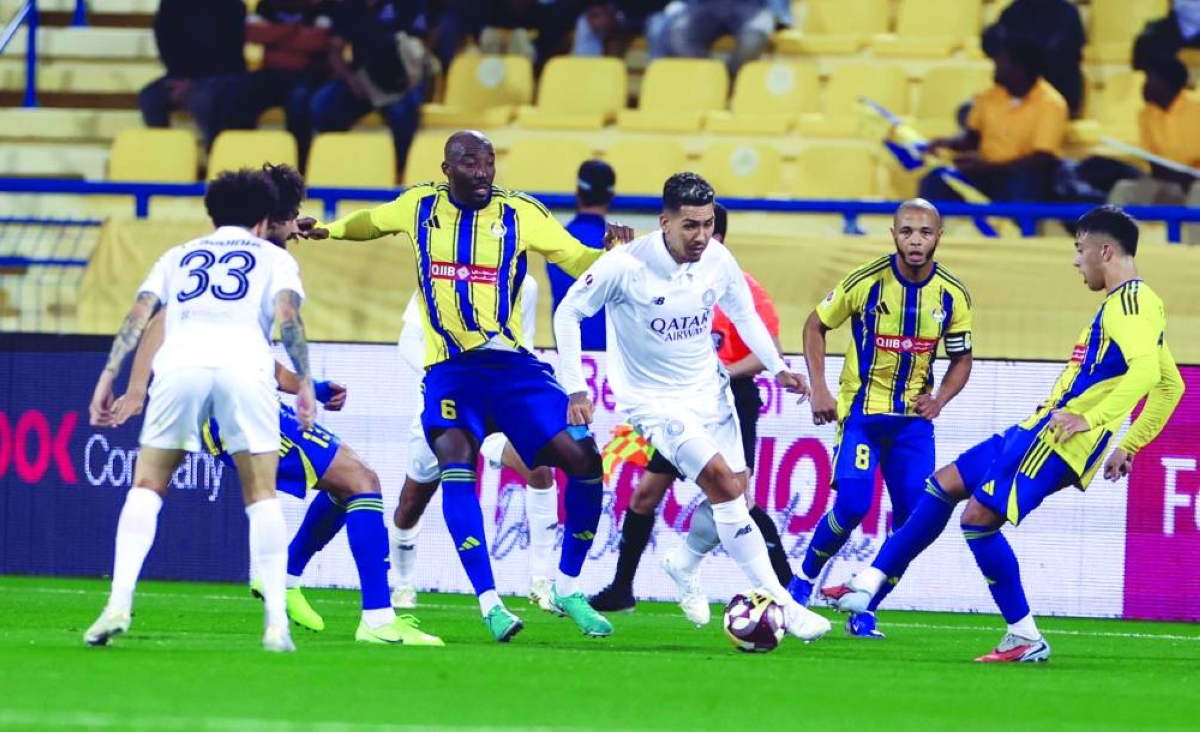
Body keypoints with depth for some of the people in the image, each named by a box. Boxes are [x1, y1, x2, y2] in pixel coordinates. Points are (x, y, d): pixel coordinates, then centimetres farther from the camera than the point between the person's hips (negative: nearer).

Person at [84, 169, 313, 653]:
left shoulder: (179, 256, 31)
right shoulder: (274, 258, 26)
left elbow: (139, 314, 17)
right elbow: (286, 314, 7)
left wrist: (108, 378, 14)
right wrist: (304, 383, 4)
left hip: (179, 364, 1)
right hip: (244, 366, -1)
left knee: (146, 487, 12)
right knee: (261, 495, 8)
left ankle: (119, 605, -3)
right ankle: (276, 622, -2)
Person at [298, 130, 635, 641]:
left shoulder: (520, 213, 1)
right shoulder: (421, 205, 6)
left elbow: (579, 261, 2)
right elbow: (372, 222, 28)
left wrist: (613, 250, -17)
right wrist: (326, 229, 16)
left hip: (512, 364, 1)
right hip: (450, 367, -1)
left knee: (583, 459, -12)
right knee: (455, 456, -28)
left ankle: (567, 590, 9)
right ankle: (490, 604, -29)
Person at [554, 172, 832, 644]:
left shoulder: (718, 262, -9)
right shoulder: (626, 266, -22)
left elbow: (744, 314, 10)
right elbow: (568, 313, -11)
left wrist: (777, 368, -2)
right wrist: (575, 389, -15)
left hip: (709, 391, 6)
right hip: (654, 399, -6)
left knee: (732, 494, 6)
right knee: (724, 483, -20)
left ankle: (683, 567, 35)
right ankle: (780, 604, -18)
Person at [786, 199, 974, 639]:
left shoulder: (952, 295, -3)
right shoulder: (865, 281, -11)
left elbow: (961, 359, 11)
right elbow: (815, 326, 3)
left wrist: (939, 399, -8)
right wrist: (819, 389, -7)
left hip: (913, 417, 3)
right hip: (861, 409, -3)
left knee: (914, 517, -6)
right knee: (853, 503, -18)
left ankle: (864, 611, 8)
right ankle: (805, 578, 9)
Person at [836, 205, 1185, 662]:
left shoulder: (1131, 302, -13)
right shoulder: (1125, 302, 19)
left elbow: (1147, 371, -30)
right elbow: (1171, 385, 26)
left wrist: (1090, 418, -32)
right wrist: (1128, 446, 25)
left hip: (1059, 441, -11)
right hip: (1039, 431, 11)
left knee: (979, 518, -13)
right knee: (945, 485, 12)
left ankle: (1026, 639, -6)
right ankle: (868, 584, 16)